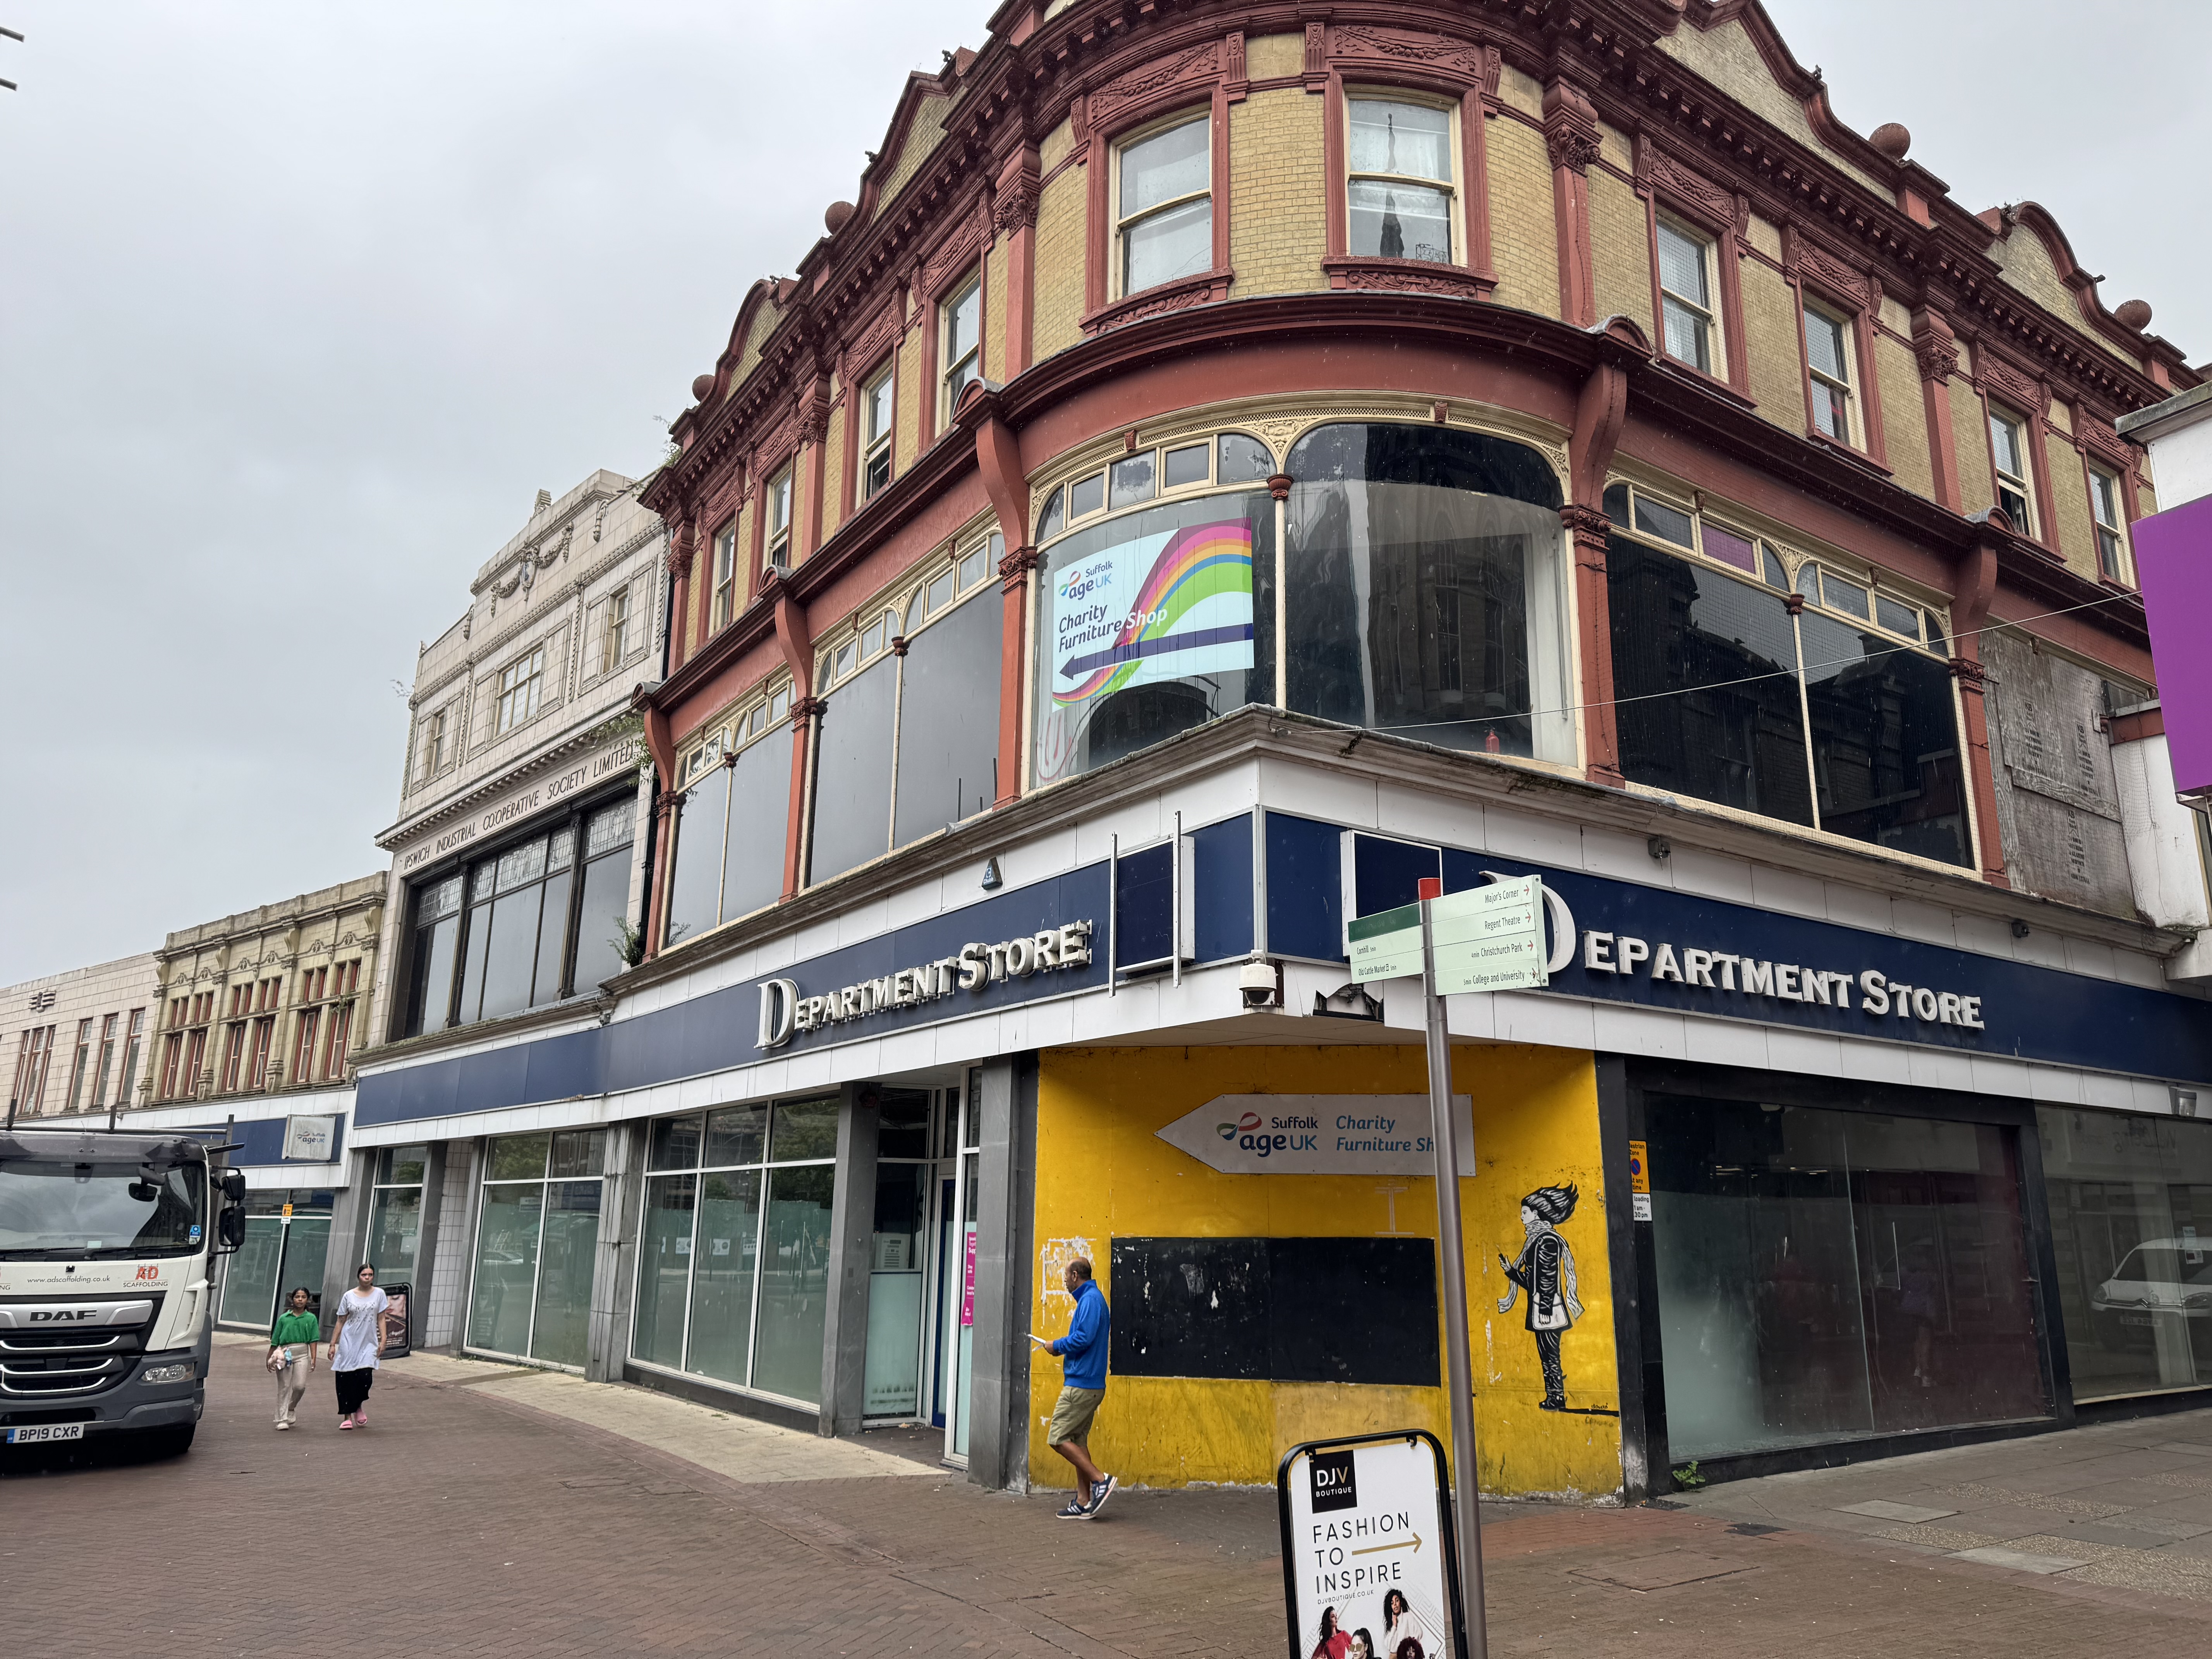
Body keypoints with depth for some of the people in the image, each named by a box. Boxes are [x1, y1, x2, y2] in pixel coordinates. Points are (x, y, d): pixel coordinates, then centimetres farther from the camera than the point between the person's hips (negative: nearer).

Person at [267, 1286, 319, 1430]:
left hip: (302, 1354, 0)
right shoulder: (284, 1318, 7)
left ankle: (291, 1408, 18)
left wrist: (313, 1359, -5)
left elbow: (313, 1341, 3)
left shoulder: (311, 1318, 7)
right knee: (284, 1387, 1)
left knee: (300, 1386, -9)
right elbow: (275, 1341, 13)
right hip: (285, 1353, 0)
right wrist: (270, 1359, 13)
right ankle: (282, 1419, 7)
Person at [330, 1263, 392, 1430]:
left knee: (365, 1376, -13)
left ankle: (358, 1408, 15)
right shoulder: (349, 1296, 4)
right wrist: (333, 1344, 4)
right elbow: (341, 1321, 7)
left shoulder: (379, 1294, 4)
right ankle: (347, 1417, 9)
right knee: (346, 1379, -2)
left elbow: (381, 1319, 5)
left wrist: (383, 1340, -3)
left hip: (368, 1343, 0)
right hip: (349, 1341, 0)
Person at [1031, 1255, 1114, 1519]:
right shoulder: (1092, 1298, 17)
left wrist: (1057, 1346, -10)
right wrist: (1063, 1347, 10)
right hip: (1089, 1385, 10)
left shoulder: (1090, 1299, -15)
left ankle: (1101, 1479, -6)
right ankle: (1084, 1503, 14)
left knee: (1059, 1438, -7)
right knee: (1077, 1440, 12)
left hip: (1081, 1385, -10)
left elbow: (1083, 1338, -25)